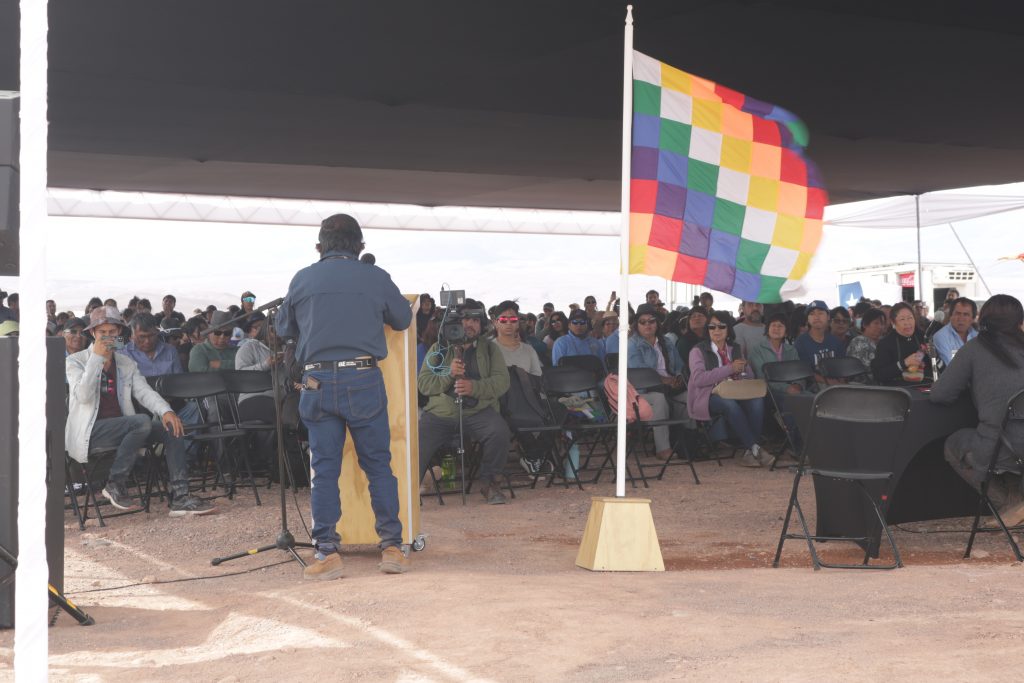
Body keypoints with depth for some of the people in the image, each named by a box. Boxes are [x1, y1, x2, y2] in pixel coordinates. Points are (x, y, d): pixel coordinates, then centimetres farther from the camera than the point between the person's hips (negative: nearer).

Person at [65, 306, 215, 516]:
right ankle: (115, 485, -19)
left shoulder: (127, 363, 19)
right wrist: (97, 357, -14)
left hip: (122, 427, 6)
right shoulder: (76, 361, 4)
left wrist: (166, 411, -14)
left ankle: (180, 497, -23)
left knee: (172, 426, -17)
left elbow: (144, 392, 6)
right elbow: (83, 395, -14)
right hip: (90, 432, -6)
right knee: (143, 421, -32)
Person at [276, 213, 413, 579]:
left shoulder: (302, 280, 6)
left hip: (317, 381, 1)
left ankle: (327, 552, 3)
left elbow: (283, 327, 20)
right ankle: (392, 547, 8)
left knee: (324, 469, 5)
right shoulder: (376, 278, 2)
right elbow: (404, 319, 18)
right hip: (363, 380, -1)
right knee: (378, 465, 7)